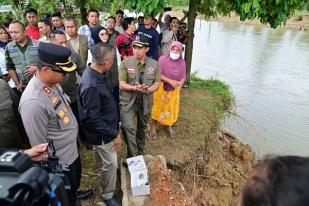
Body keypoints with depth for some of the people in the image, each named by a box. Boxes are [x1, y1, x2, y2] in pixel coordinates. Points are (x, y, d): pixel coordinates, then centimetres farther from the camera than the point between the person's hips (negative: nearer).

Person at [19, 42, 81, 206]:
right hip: (60, 162, -7)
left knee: (74, 185, 33)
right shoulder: (33, 102, -34)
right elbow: (39, 144, -25)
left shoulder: (53, 83, -8)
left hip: (73, 151, 7)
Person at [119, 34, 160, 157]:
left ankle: (141, 151, 44)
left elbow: (157, 83, -3)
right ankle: (132, 156, 4)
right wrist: (134, 88, -32)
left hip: (146, 102, 3)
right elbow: (121, 84, -14)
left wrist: (148, 90, -24)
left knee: (142, 128, 20)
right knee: (128, 128, -16)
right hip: (128, 102, -3)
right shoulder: (125, 63, -10)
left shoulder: (154, 64, -3)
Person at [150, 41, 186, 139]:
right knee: (158, 107, 11)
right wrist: (170, 81, -30)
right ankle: (153, 127, 30)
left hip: (174, 90, 4)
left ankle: (169, 126, 39)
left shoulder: (182, 62, -8)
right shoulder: (163, 59, -19)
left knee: (172, 109, 16)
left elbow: (183, 77, -5)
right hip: (162, 88, -3)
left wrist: (179, 86, -24)